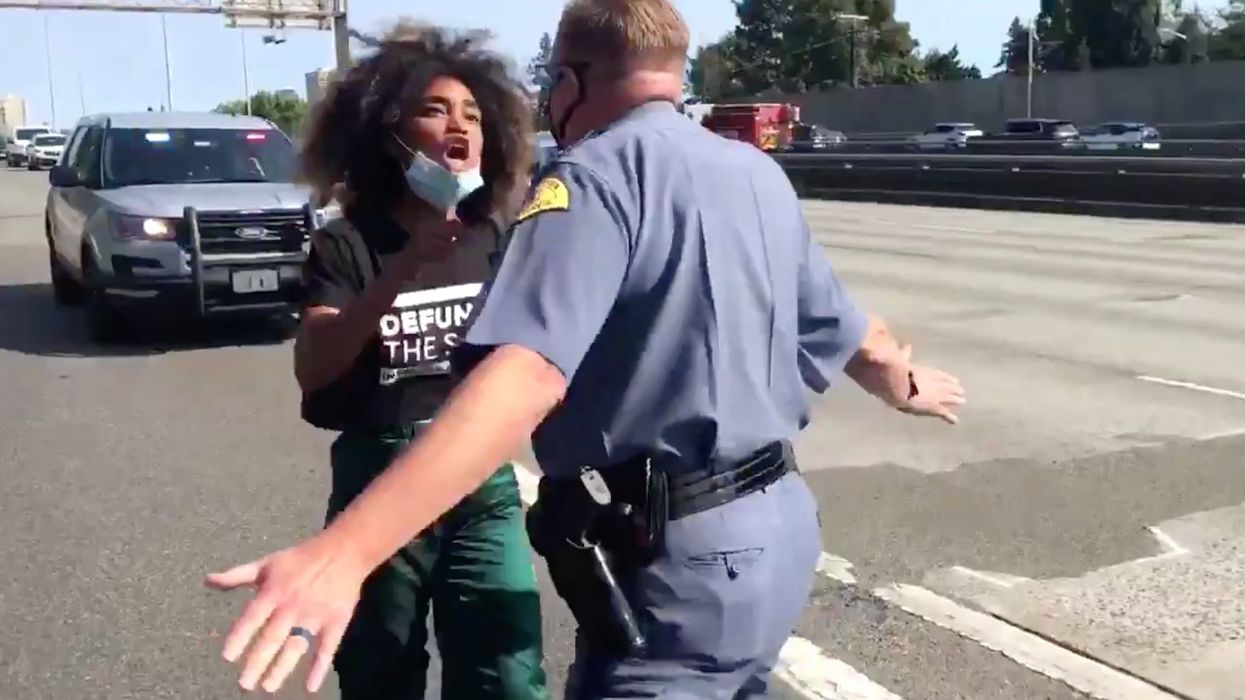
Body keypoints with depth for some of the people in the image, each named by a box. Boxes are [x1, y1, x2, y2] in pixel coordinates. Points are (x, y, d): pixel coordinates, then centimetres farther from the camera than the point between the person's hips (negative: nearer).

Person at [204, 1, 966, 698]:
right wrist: (910, 384, 46)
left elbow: (525, 375, -30)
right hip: (777, 528, 9)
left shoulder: (598, 173, -14)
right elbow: (851, 334, 22)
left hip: (679, 563, -8)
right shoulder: (759, 174, 11)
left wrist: (343, 552, -38)